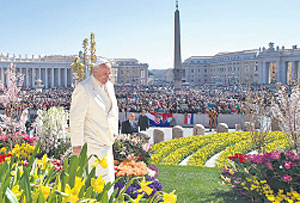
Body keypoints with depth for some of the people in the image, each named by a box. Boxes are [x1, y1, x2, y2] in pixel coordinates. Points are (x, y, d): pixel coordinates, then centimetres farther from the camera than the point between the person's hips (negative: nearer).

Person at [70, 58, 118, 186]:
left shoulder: (109, 85, 9)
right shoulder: (83, 88, -16)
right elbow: (76, 118, -17)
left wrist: (114, 132, 17)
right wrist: (77, 144, -17)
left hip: (106, 141, 8)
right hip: (91, 142, -8)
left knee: (108, 178, 13)